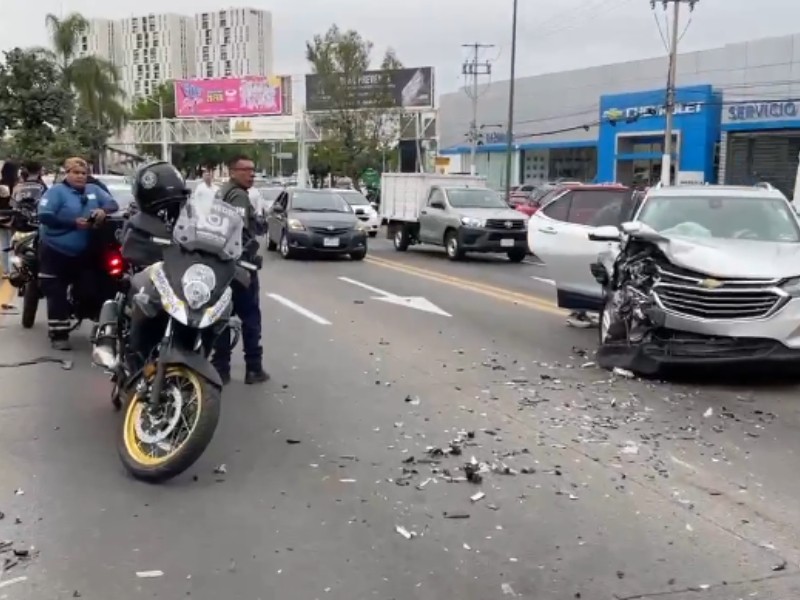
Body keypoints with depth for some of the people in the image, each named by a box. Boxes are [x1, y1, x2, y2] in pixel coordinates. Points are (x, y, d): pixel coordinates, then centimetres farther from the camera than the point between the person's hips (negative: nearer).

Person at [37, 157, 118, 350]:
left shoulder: (93, 190, 9)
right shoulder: (56, 191, -7)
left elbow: (113, 204, 4)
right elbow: (44, 216, -19)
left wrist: (103, 211, -20)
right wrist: (74, 222, -23)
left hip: (84, 253, 5)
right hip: (56, 251, -5)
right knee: (57, 295, -3)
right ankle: (59, 334, 1)